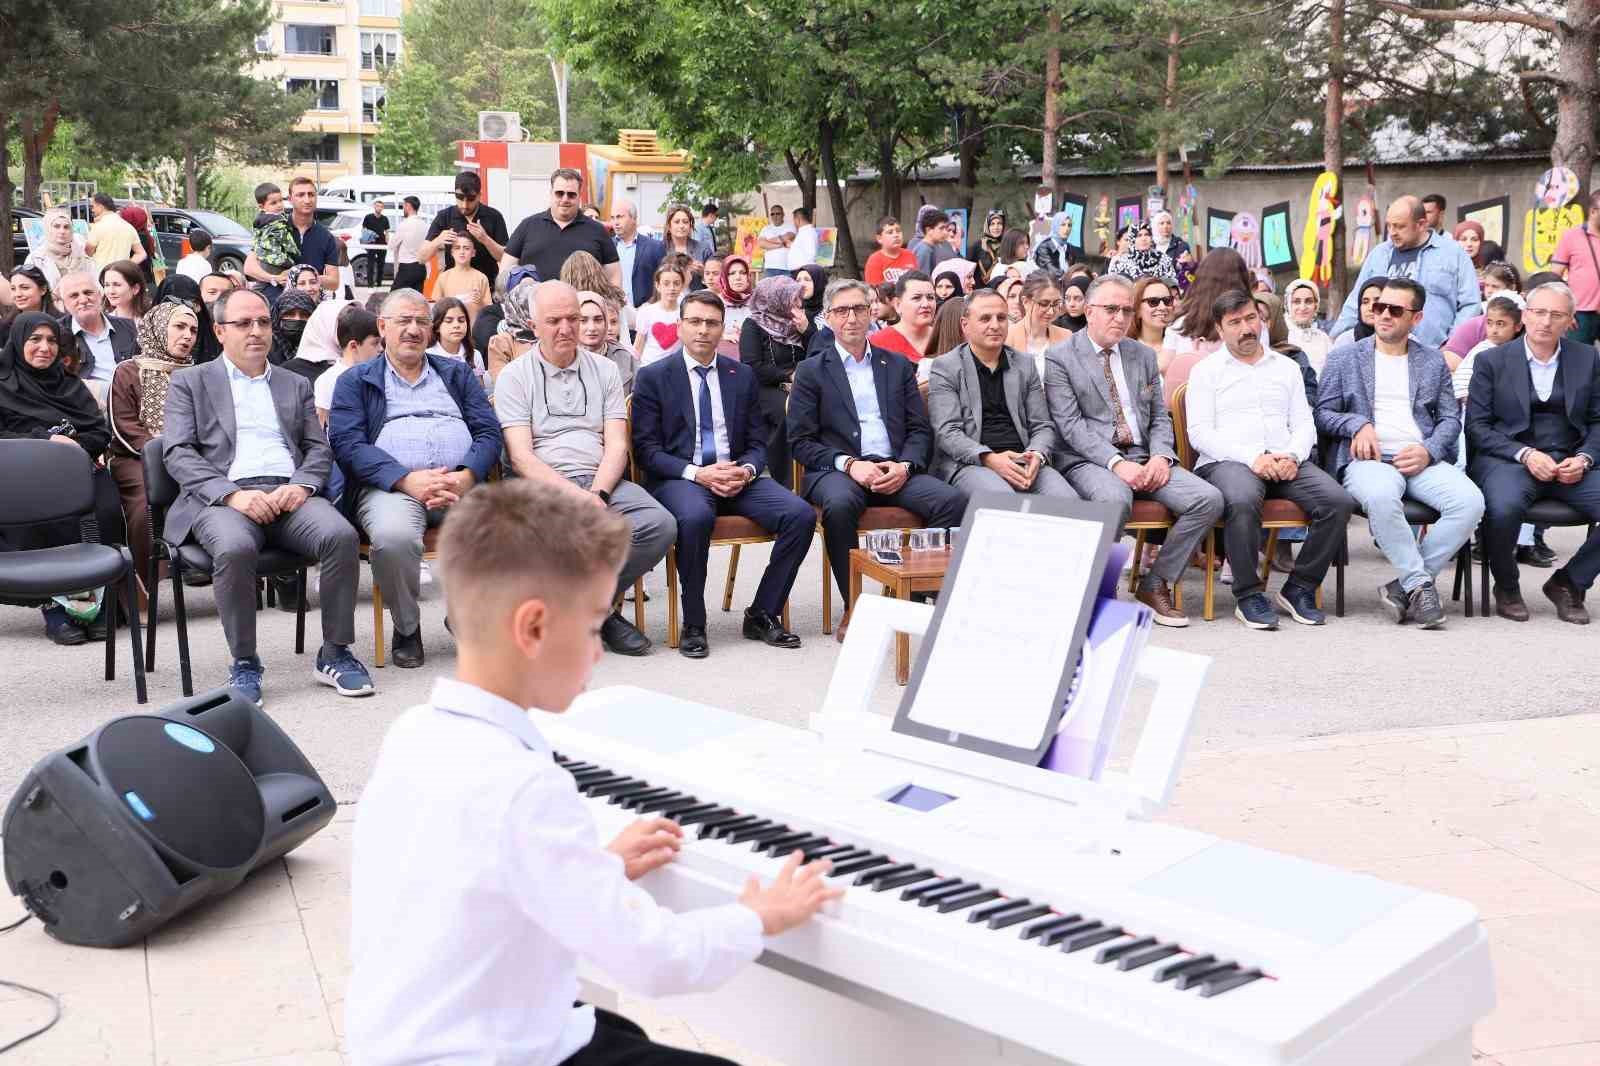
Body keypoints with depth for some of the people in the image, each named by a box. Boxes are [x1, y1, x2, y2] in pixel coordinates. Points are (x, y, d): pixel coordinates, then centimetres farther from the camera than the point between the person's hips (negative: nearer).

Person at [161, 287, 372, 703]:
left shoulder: (296, 385, 26)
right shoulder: (189, 382, 16)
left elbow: (319, 448, 17)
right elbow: (178, 453, 3)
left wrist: (301, 485, -7)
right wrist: (232, 494, -14)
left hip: (290, 494, 3)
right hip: (223, 497, -2)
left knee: (341, 534, -29)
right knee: (235, 547, -37)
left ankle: (335, 653, -15)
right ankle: (244, 663, -19)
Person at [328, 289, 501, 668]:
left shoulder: (457, 373, 25)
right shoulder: (356, 380, 17)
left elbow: (489, 432, 13)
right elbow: (348, 444, 1)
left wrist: (466, 477, -9)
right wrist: (407, 480, -15)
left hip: (462, 481, 2)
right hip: (391, 485, -2)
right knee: (393, 536, -38)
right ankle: (406, 629, -9)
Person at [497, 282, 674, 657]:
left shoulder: (604, 370, 17)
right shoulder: (515, 376, 7)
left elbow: (617, 446, 8)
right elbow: (521, 457, -3)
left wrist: (597, 493, -12)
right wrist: (576, 496, -17)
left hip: (602, 482, 4)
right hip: (542, 485, -3)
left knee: (660, 525, -24)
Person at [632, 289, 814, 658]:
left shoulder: (743, 376, 15)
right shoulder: (652, 377, 4)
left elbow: (757, 443, 15)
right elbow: (647, 448, -3)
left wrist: (746, 470, -9)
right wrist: (696, 473, -17)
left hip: (737, 476, 4)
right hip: (679, 477, -4)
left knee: (801, 514, -21)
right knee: (695, 516, -39)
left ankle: (762, 615, -7)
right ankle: (693, 624, -20)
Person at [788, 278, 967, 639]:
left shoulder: (898, 365, 19)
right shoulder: (811, 371, 11)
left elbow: (920, 430, 13)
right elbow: (800, 442, 2)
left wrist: (904, 466, -8)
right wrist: (849, 464, -13)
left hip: (896, 470, 3)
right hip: (837, 470, -2)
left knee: (953, 499, -26)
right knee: (840, 504, -38)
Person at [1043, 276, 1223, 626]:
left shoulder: (1144, 355, 19)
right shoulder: (1060, 356, 1)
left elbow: (1160, 417, 18)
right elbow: (1070, 424, -9)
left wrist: (1161, 456, -5)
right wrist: (1116, 462, -20)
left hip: (1144, 460, 6)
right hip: (1089, 461, -6)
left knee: (1209, 499, -17)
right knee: (1115, 499, -39)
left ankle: (1155, 584, -2)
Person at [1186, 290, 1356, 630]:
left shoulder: (1287, 367, 23)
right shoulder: (1206, 371, 11)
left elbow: (1304, 423, 17)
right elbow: (1200, 433, -1)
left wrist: (1292, 456, -7)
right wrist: (1251, 458, -15)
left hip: (1285, 463, 4)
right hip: (1227, 461, -4)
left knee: (1339, 501, -23)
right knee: (1243, 501, -39)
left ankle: (1300, 588, -10)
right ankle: (1248, 595, -23)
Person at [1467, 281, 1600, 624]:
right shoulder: (1491, 361, 5)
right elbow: (1477, 425, 0)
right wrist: (1525, 455, -13)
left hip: (1571, 463, 3)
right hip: (1507, 460, -3)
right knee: (1504, 507, -35)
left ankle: (1568, 582, 2)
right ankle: (1506, 588, -5)